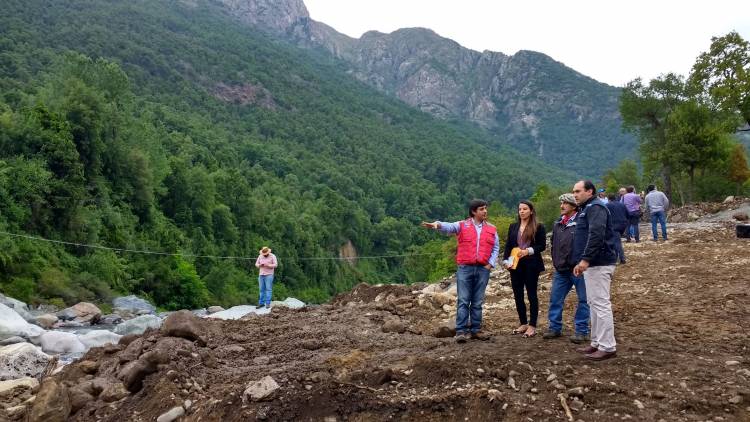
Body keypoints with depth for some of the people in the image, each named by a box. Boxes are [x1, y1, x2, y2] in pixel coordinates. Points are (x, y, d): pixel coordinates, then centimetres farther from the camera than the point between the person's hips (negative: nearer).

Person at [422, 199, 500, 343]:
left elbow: (496, 248, 10)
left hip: (483, 269, 2)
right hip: (465, 268, -2)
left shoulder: (492, 229, 10)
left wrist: (490, 263, -3)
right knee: (463, 301, -3)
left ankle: (476, 330, 16)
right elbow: (449, 227, -16)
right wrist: (437, 225, -38)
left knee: (477, 302, 8)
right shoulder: (462, 225, 2)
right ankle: (461, 331, -4)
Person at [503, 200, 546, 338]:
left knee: (531, 295, 1)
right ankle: (523, 323, 18)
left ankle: (532, 326, 6)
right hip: (516, 265, 5)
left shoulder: (538, 227, -2)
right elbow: (508, 245, 9)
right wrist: (506, 260, -4)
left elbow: (542, 245, -5)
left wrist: (528, 251, -18)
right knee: (518, 295, 7)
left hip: (531, 265, -4)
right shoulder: (513, 227, 12)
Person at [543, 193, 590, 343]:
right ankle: (555, 328, 21)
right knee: (555, 298, 10)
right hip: (561, 270, 7)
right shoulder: (558, 224, 12)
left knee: (583, 300, 4)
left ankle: (581, 331, 12)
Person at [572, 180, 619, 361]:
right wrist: (582, 262, 18)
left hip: (599, 264, -11)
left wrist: (585, 259, -29)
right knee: (594, 304, 13)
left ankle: (608, 347, -4)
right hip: (592, 264, 11)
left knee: (601, 304, -8)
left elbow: (596, 235, -26)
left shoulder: (595, 207, -12)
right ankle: (597, 343, 20)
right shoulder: (586, 209, 20)